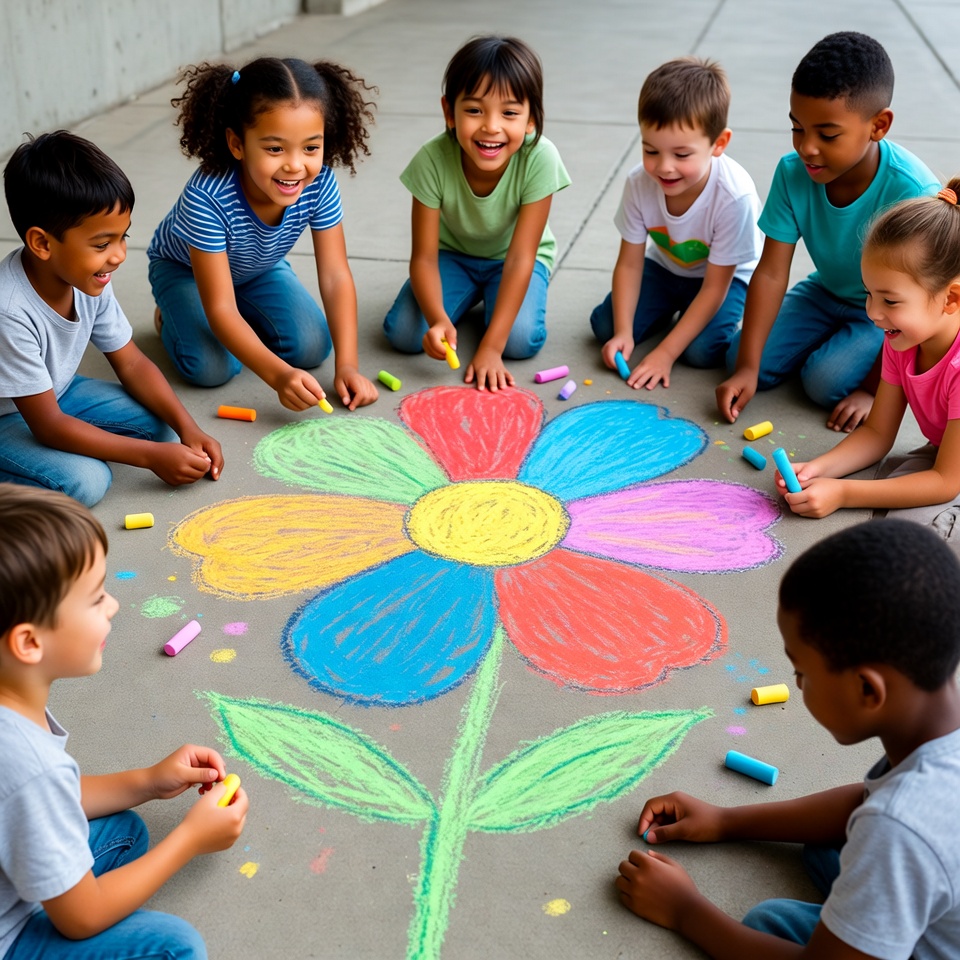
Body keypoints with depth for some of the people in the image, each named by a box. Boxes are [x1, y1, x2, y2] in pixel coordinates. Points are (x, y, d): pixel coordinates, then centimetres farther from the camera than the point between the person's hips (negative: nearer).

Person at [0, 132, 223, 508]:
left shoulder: (90, 280, -15)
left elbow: (131, 363, -2)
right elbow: (49, 426, -29)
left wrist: (187, 428, -16)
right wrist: (151, 456, -28)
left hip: (54, 392, 7)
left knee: (161, 424, -5)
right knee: (84, 481, -29)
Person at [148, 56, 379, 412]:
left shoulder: (319, 184, -31)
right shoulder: (206, 198, -42)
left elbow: (335, 276, -25)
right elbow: (220, 309, -39)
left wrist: (347, 364, -36)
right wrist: (277, 374, -51)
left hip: (260, 269, 4)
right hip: (183, 268, -3)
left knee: (312, 348, -15)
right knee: (211, 367, -23)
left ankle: (248, 316, 14)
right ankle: (171, 316, 9)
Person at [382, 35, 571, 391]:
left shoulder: (539, 159, -32)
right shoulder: (433, 160, -29)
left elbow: (520, 258, -30)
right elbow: (424, 256, -23)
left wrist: (490, 348, -35)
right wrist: (439, 319, -43)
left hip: (510, 258, -1)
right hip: (454, 254, 1)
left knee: (520, 340, -27)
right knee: (403, 333, -19)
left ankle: (492, 297, 8)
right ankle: (470, 296, 11)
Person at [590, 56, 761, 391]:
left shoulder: (734, 196, -36)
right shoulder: (639, 182, -25)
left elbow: (715, 285, -28)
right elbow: (629, 263, -13)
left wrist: (665, 353, -30)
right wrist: (624, 332, -23)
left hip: (725, 276, -4)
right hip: (665, 266, 4)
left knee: (701, 349, -27)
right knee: (605, 326, -12)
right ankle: (671, 310, 14)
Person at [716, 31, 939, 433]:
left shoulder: (913, 193, -34)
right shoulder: (793, 172, -21)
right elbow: (771, 273, -19)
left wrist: (873, 389, -22)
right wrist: (747, 367, -24)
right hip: (826, 292, 5)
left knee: (827, 382, -24)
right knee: (740, 358, -9)